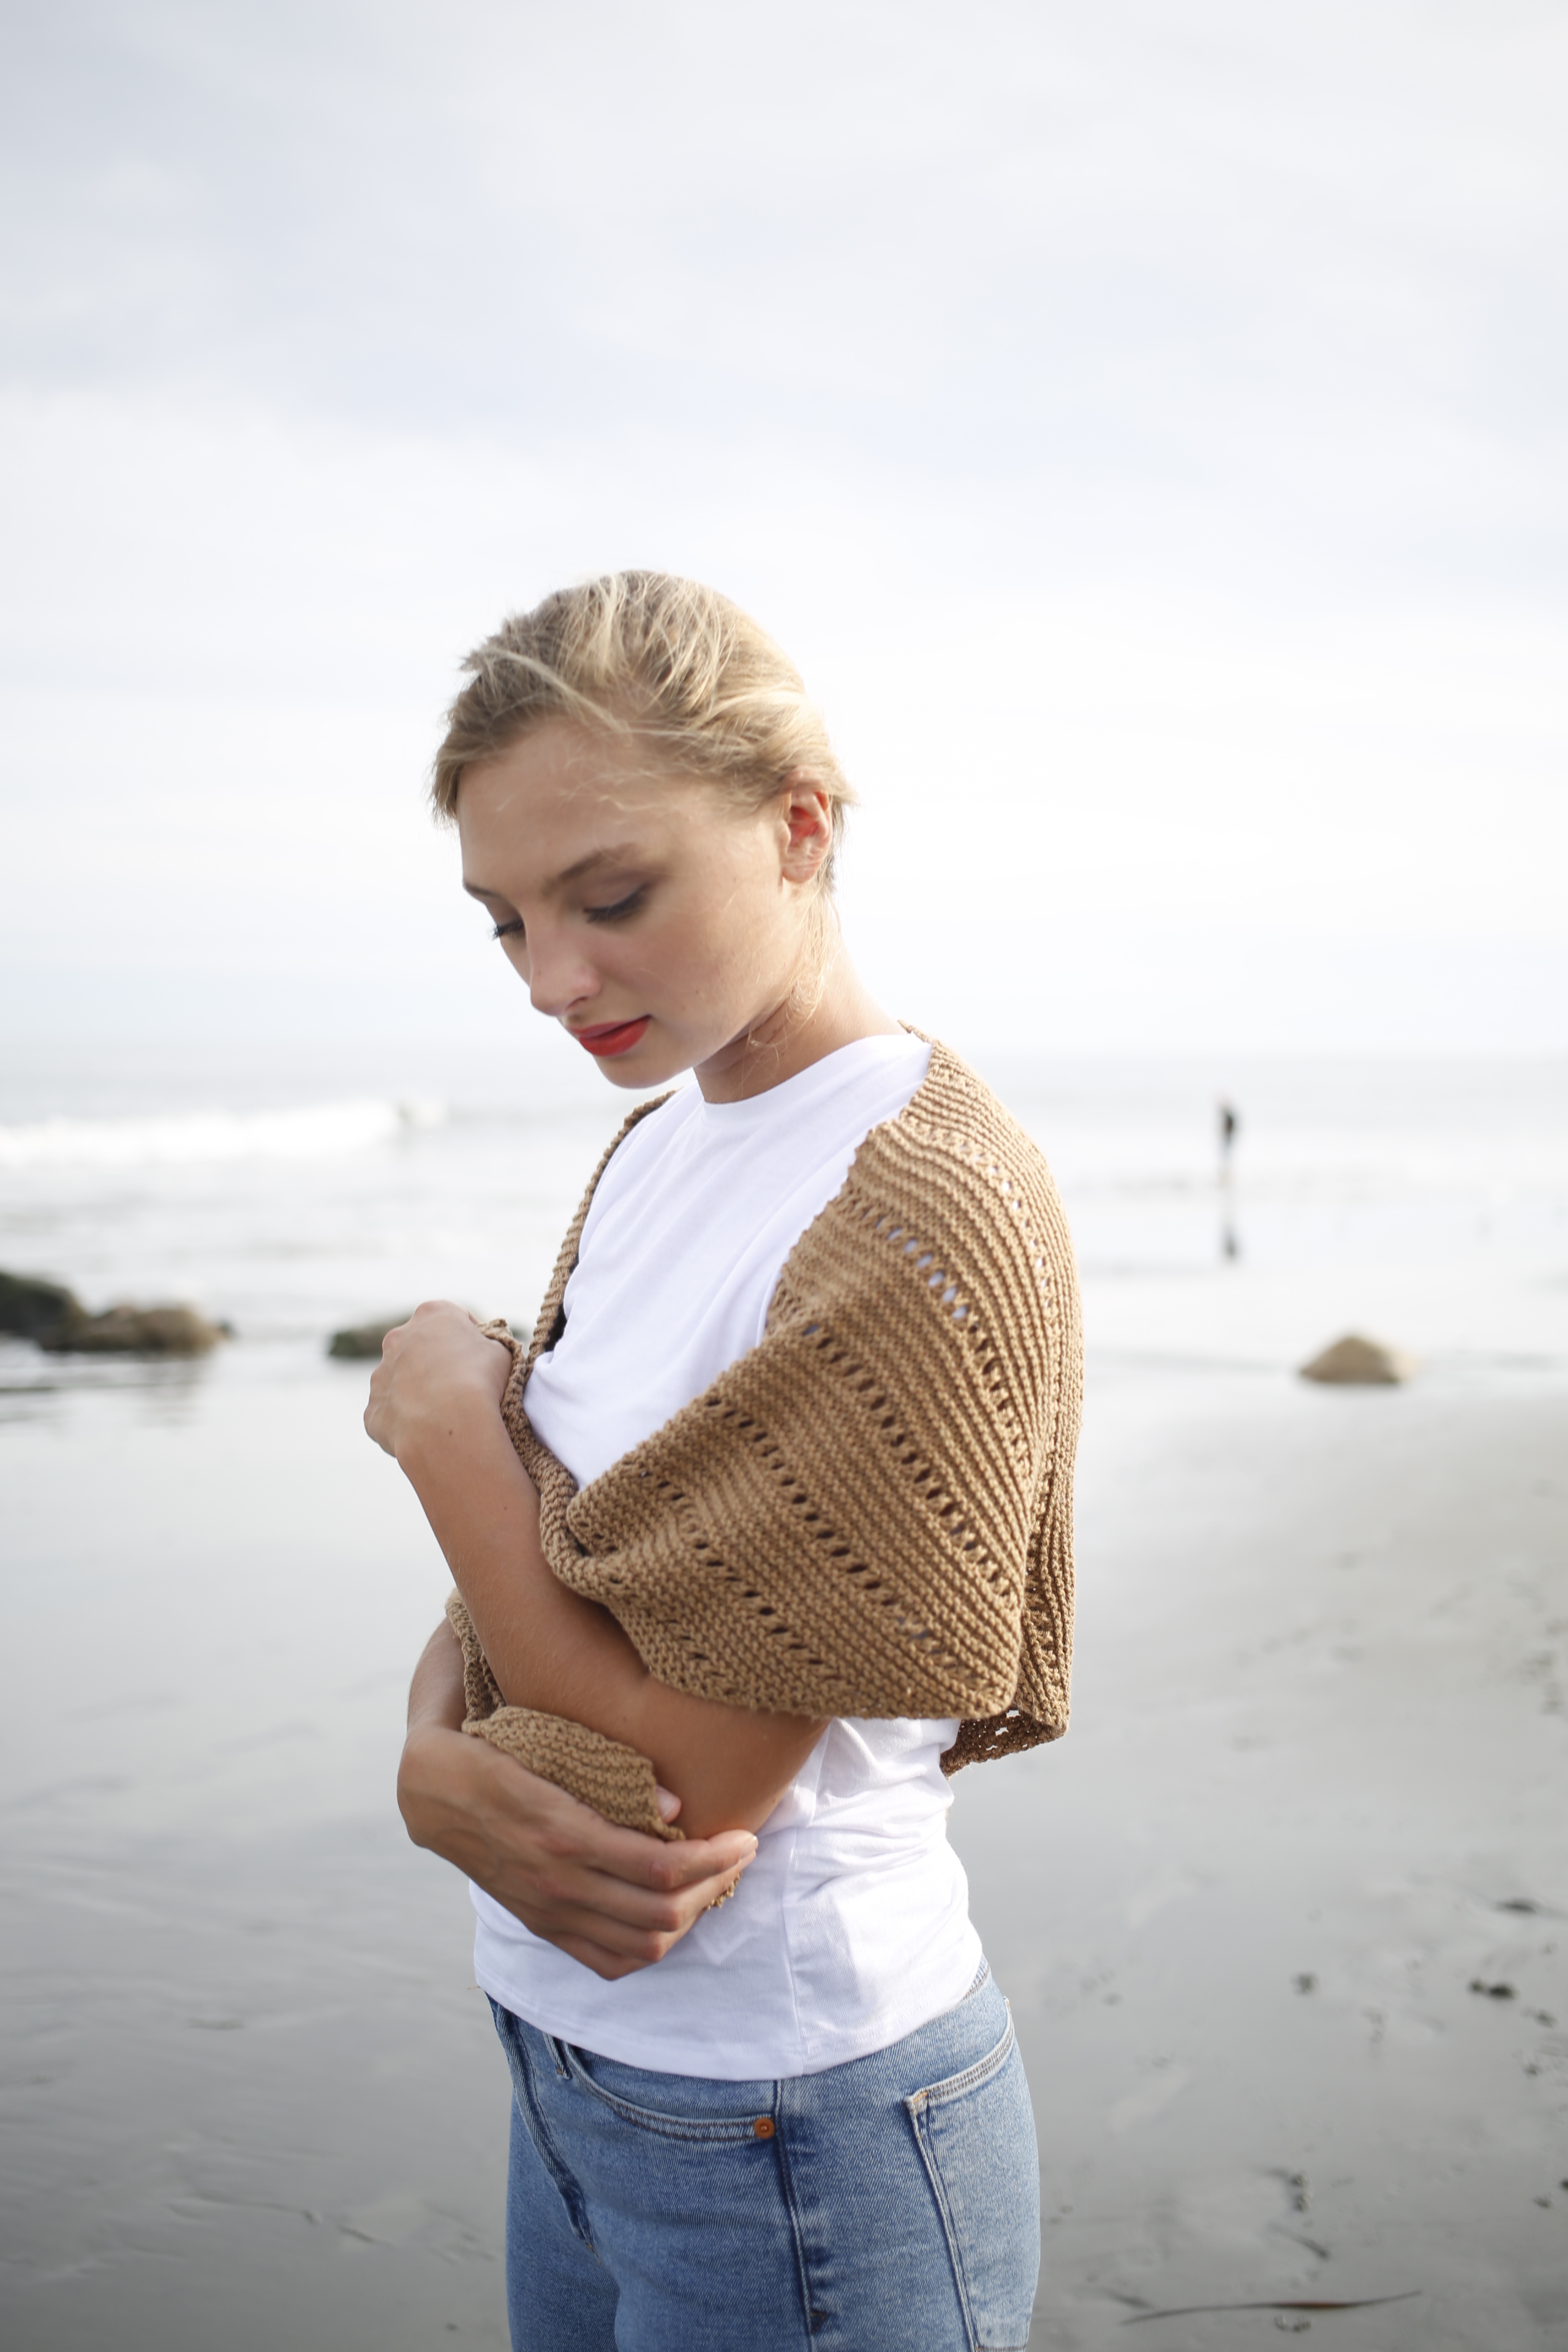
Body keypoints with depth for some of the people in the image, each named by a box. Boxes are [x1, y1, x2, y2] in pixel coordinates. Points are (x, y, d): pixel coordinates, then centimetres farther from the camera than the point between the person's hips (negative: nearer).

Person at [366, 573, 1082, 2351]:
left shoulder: (931, 1219, -23)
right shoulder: (655, 1148, 4)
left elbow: (672, 1781, -23)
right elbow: (518, 1592, 5)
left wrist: (443, 1417, -12)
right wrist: (439, 1765, -17)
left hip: (790, 2135, -7)